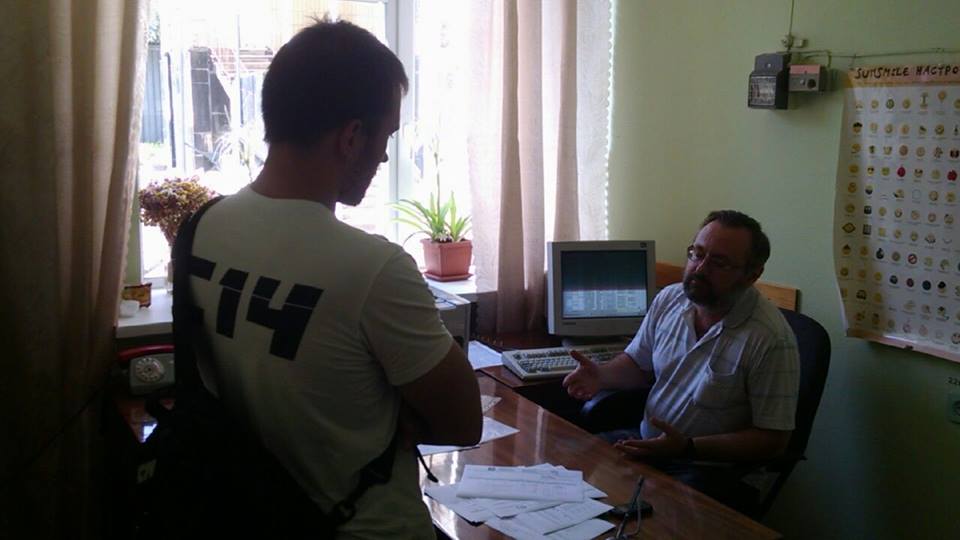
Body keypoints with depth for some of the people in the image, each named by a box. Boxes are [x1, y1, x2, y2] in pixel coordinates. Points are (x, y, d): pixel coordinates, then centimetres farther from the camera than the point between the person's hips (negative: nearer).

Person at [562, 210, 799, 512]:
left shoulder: (770, 339, -19)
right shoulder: (669, 299, 1)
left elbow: (773, 440, -15)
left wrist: (688, 448, -24)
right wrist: (601, 376, -6)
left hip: (711, 468, -6)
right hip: (645, 441, 6)